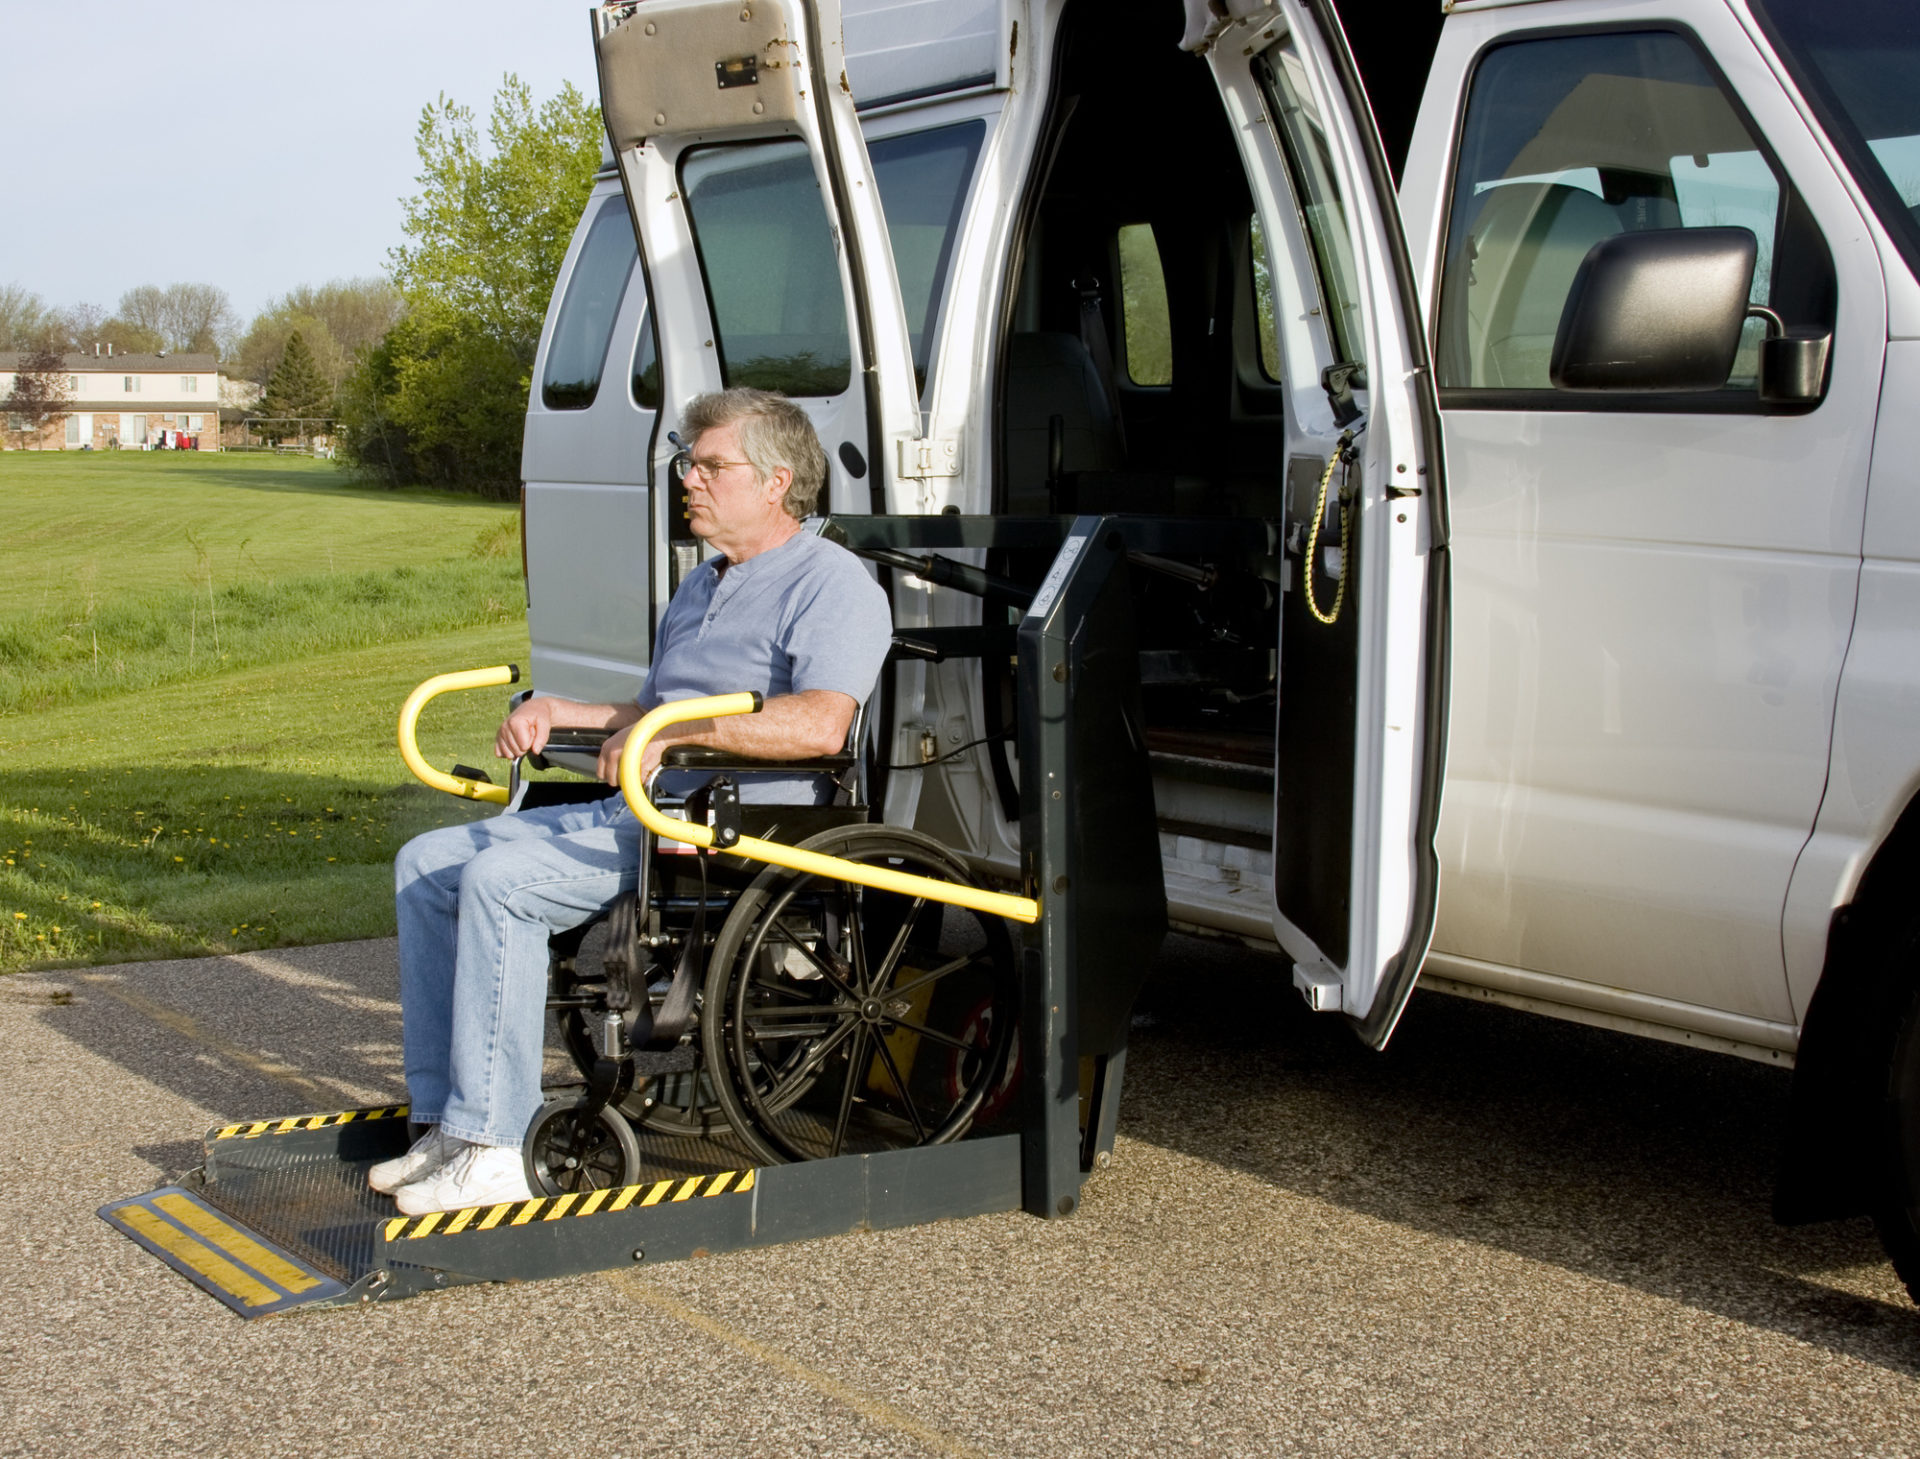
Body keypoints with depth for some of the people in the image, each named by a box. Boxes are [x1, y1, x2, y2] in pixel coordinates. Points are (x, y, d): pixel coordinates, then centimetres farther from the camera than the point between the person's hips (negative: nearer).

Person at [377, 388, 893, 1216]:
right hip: (632, 811, 10)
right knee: (428, 864, 2)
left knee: (501, 881, -27)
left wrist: (674, 732, -24)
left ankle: (491, 1147, -22)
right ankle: (444, 1119, 1)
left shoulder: (830, 583, -6)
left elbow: (820, 725, -24)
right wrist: (561, 714, 16)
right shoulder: (702, 587, 25)